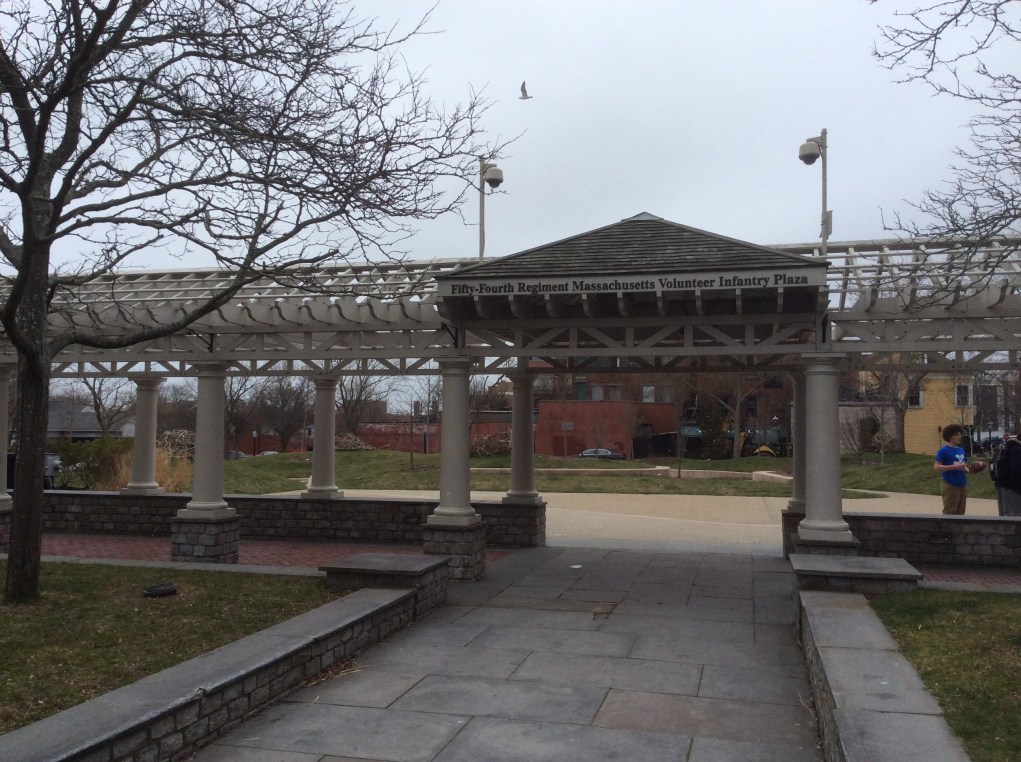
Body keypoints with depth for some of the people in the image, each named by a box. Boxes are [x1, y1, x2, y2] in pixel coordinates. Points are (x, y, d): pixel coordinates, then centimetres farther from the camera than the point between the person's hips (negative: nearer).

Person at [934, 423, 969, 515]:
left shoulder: (961, 450, 14)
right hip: (950, 485, -8)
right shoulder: (943, 450, -9)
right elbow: (937, 467, -16)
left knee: (960, 513, 14)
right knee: (949, 513, -7)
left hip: (963, 485, 8)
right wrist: (954, 467, -23)